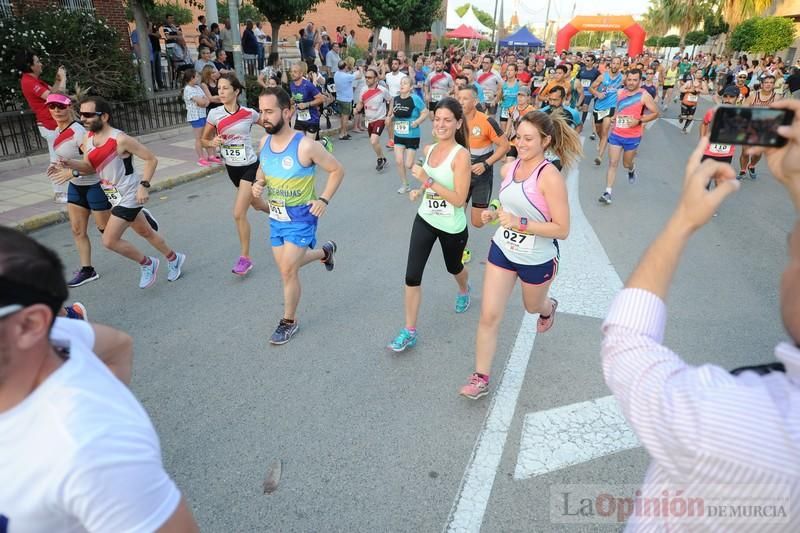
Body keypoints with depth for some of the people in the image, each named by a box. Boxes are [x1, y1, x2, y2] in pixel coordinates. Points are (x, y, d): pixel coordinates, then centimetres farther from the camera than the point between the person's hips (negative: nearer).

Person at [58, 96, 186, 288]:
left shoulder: (120, 139, -22)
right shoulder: (88, 138, 2)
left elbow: (151, 159, -17)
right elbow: (89, 167, 13)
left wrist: (144, 185, -23)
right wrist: (70, 164, -7)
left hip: (129, 196, -9)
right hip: (118, 197, 9)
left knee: (109, 240, -9)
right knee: (145, 232, 21)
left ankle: (147, 264, 12)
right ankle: (174, 258, 40)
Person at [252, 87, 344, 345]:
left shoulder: (306, 145, -23)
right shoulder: (264, 142, -3)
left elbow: (337, 170, -11)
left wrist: (324, 199, -20)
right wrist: (258, 183, -6)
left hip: (301, 218, -7)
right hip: (276, 217, 7)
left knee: (288, 271, -6)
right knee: (287, 266, 18)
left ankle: (289, 322, 16)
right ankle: (325, 251, 47)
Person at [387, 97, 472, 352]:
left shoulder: (461, 155, -20)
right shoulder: (429, 149, 0)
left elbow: (459, 199, -26)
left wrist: (427, 181, -30)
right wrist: (419, 190, 2)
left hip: (452, 227, -4)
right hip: (425, 220, 5)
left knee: (454, 267, 23)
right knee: (412, 275, -4)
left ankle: (464, 291, 60)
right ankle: (409, 331, 7)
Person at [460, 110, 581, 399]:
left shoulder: (550, 177, -24)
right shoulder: (508, 169, -4)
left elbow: (562, 229, -23)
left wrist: (520, 223, -30)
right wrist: (493, 214, -6)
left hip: (538, 260, -4)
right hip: (502, 250, 5)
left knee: (532, 306, 25)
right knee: (489, 315, 0)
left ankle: (548, 308, 64)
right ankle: (480, 378, 13)